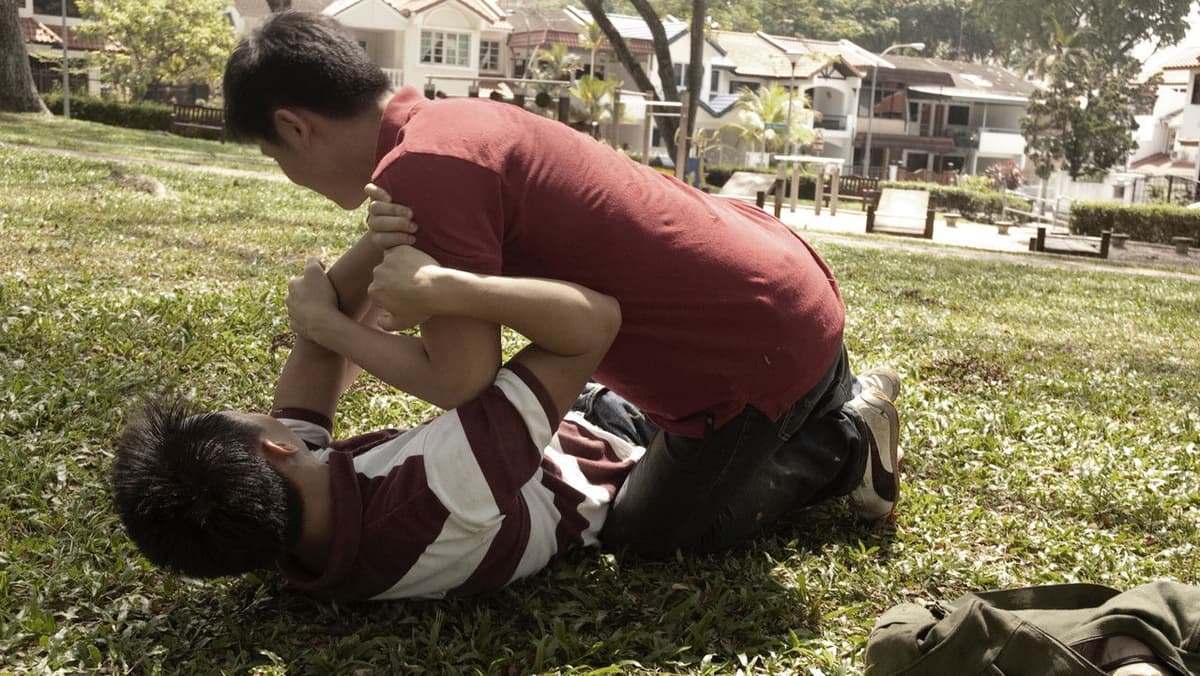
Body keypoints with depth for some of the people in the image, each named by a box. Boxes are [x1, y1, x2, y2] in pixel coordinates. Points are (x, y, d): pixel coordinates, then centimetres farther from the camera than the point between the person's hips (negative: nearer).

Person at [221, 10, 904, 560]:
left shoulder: (421, 170, -24)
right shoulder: (452, 117, 4)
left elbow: (460, 380, -20)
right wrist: (395, 252, -12)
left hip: (760, 350, -9)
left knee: (648, 536, 12)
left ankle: (844, 445, 14)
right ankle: (837, 406, 31)